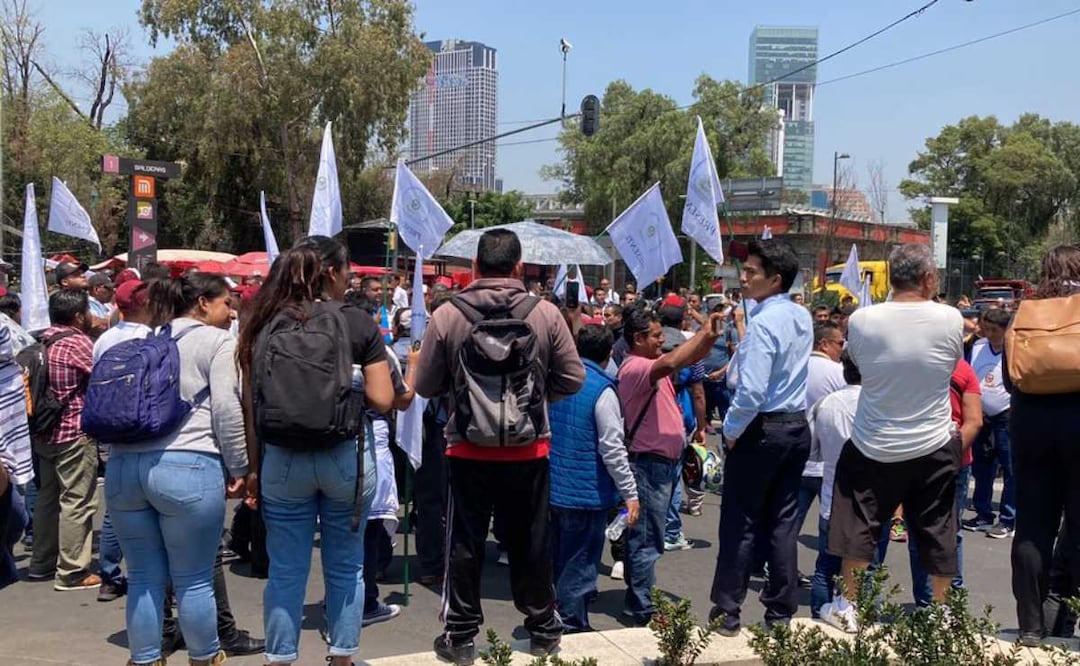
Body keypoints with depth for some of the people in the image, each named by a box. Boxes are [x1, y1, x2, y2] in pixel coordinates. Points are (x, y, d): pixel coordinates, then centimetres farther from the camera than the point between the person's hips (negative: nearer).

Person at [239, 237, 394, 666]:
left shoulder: (264, 324, 0)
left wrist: (253, 465, 8)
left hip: (282, 459, 2)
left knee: (286, 571, 10)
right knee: (345, 567, 13)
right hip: (346, 456, -1)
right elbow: (382, 401, -7)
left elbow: (251, 405, 1)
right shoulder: (357, 322, -5)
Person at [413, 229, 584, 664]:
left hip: (469, 451, -1)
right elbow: (572, 379, -3)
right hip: (529, 450, 1)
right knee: (530, 541, 15)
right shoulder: (546, 314, -9)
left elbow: (426, 386, -3)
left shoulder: (447, 316, -11)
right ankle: (542, 628, 27)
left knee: (465, 543, 11)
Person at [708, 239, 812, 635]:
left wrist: (730, 430, -12)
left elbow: (751, 391, -25)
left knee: (740, 522, 2)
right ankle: (781, 612, 19)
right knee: (783, 521, 12)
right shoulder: (802, 317, 8)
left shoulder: (763, 323, -18)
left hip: (761, 428, -8)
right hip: (797, 425, 8)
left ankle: (727, 613, 10)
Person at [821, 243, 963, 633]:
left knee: (860, 528, 14)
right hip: (933, 448, 0)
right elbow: (954, 361, 5)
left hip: (872, 448, 0)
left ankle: (847, 608, 22)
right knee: (938, 534, 14)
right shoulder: (950, 319, -13)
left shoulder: (862, 320, -13)